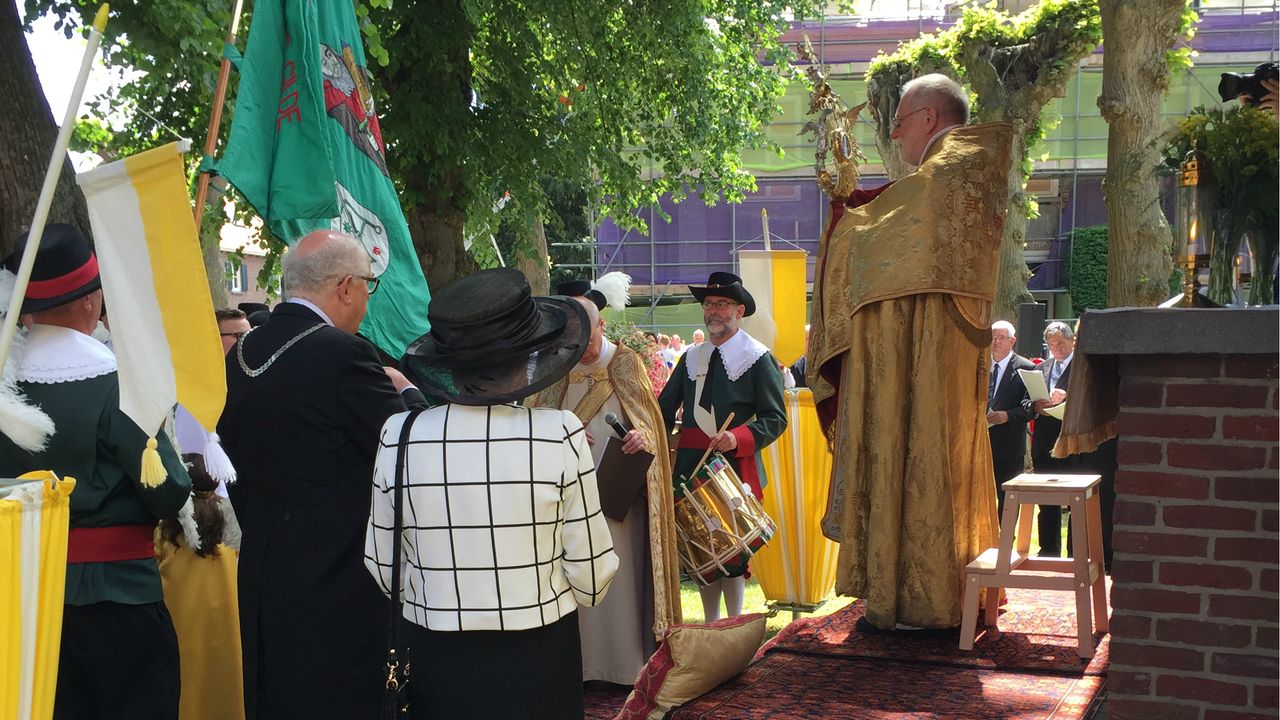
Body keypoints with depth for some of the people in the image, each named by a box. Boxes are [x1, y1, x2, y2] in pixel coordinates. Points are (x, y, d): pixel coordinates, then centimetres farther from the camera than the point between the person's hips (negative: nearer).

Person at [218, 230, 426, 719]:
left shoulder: (241, 354, 7)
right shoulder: (343, 354, -18)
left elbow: (235, 459, 15)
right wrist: (406, 393, 4)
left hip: (259, 574, 8)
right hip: (336, 579, -8)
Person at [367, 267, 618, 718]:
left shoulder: (398, 436, -11)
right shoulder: (560, 435, -17)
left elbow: (384, 567, -1)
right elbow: (592, 573, -10)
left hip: (436, 664, 2)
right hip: (539, 663, -1)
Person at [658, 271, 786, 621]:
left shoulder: (758, 359, -1)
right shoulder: (691, 358, 14)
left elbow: (775, 419, -6)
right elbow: (664, 409, 17)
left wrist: (738, 437, -22)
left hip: (735, 466, -5)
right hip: (691, 465, 5)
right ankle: (710, 625, 22)